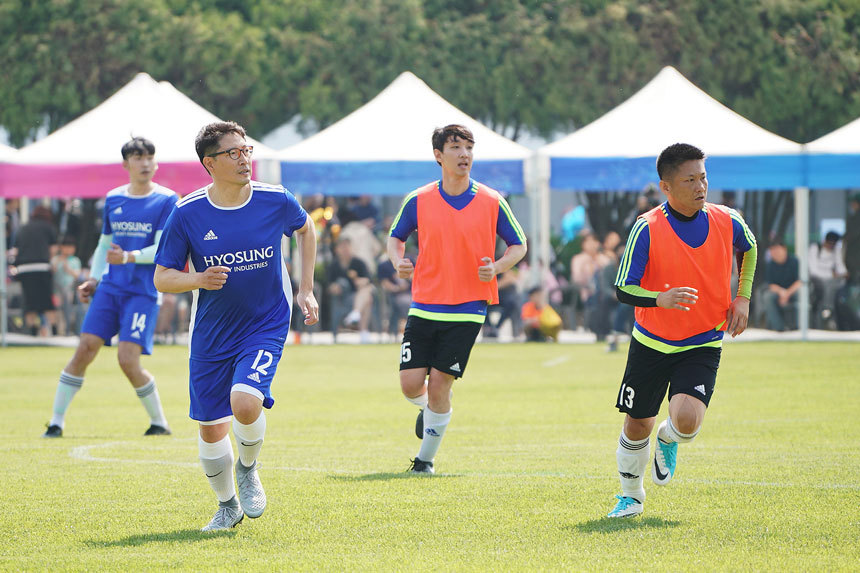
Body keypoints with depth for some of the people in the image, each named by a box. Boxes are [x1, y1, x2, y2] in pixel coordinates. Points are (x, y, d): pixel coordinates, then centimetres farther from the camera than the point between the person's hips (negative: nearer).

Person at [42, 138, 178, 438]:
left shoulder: (166, 201, -4)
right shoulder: (113, 199, 11)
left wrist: (129, 257, -26)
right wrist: (93, 279, 13)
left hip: (144, 292, -4)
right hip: (110, 287, 4)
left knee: (128, 359, -14)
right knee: (85, 349, -6)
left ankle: (159, 422, 5)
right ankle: (56, 421, 1)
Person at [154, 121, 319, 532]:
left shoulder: (276, 201, -9)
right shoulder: (187, 214, -11)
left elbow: (305, 229, 15)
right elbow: (162, 279, -4)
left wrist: (305, 290, 10)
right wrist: (199, 280, -25)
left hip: (266, 325, -1)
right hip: (211, 334, 1)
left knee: (245, 402, -26)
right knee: (211, 428, 5)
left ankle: (247, 469, 6)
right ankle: (227, 505, 30)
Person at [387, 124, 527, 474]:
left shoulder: (492, 202, -2)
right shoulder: (418, 201, 1)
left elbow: (518, 245, 8)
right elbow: (395, 237, 16)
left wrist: (498, 267, -12)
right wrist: (398, 262, -6)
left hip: (467, 310, -2)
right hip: (424, 307, 2)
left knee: (439, 384, -7)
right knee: (411, 384, -5)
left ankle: (426, 458, 10)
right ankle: (428, 410, 33)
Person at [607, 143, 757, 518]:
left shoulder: (727, 222, -9)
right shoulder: (647, 229, -17)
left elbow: (748, 248, 16)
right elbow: (624, 290, -16)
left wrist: (743, 298, 7)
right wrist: (661, 298, -35)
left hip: (703, 345, 0)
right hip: (651, 342, 0)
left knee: (687, 420, -21)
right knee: (637, 425, 8)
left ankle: (669, 441, 18)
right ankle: (631, 495, 36)